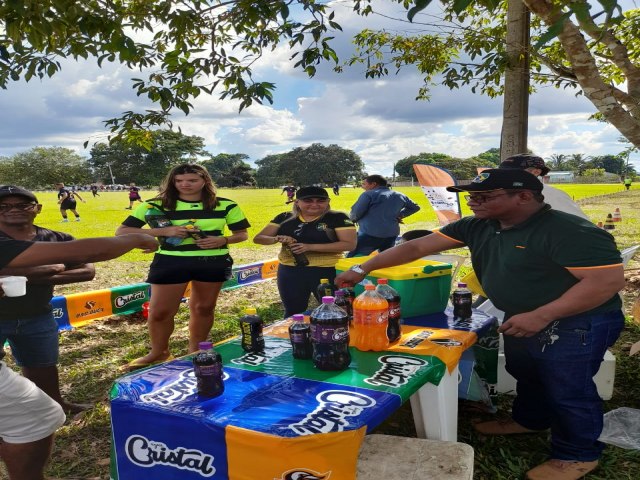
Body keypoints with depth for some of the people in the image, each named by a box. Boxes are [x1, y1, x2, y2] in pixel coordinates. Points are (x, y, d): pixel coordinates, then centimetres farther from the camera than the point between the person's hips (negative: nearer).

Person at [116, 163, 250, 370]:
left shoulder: (225, 205, 0)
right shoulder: (156, 205, -6)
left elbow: (242, 234, 8)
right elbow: (121, 232, -8)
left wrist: (223, 240, -15)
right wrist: (164, 231, -19)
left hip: (213, 263, 2)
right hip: (171, 262, -1)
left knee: (204, 308, 13)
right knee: (160, 312, 1)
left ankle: (195, 351, 33)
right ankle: (158, 353, 26)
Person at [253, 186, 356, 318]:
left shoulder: (337, 218, -7)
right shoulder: (285, 218, 4)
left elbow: (349, 244, -16)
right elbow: (258, 238, 6)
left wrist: (310, 247, -22)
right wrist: (277, 238, -19)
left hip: (326, 271, -3)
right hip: (290, 272, 4)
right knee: (293, 312, 15)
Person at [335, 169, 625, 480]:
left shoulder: (569, 232, -26)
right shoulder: (476, 227, -5)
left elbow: (610, 280, -28)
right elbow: (417, 247, -6)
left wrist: (541, 316, -31)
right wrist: (363, 269, -11)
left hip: (577, 324, -7)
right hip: (522, 320, 8)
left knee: (567, 389, 5)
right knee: (525, 374, 23)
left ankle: (579, 455, 28)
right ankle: (529, 421, 49)